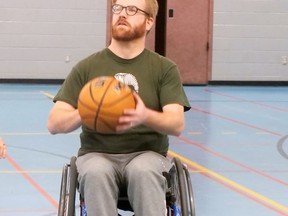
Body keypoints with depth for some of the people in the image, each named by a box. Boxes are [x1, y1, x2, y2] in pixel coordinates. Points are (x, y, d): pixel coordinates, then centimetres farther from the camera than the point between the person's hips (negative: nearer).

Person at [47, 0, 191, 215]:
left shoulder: (165, 68, 5)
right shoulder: (87, 67, 7)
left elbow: (177, 124, -7)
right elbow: (54, 123, 1)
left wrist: (145, 116, -30)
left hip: (147, 153, 0)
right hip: (97, 154, 1)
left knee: (144, 171, -36)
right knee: (96, 173, -35)